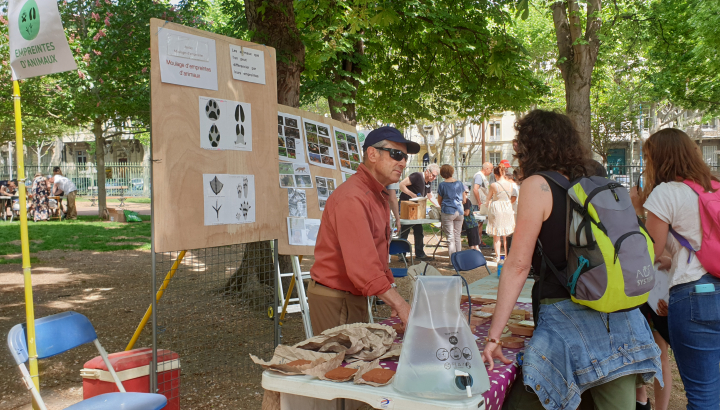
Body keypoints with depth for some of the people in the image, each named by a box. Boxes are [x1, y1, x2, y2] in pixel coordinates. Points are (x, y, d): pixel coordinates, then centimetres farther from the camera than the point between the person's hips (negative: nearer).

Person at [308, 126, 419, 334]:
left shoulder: (379, 196, 12)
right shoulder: (352, 199, -22)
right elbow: (362, 266, -29)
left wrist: (394, 296, 8)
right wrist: (400, 304, -28)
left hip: (356, 297, 9)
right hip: (334, 299, -9)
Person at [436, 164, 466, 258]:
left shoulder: (442, 185, -5)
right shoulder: (460, 183, 6)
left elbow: (439, 201, 5)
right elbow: (464, 199, 12)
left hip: (447, 212, -4)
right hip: (459, 212, 4)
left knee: (450, 238, -2)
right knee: (457, 236, 13)